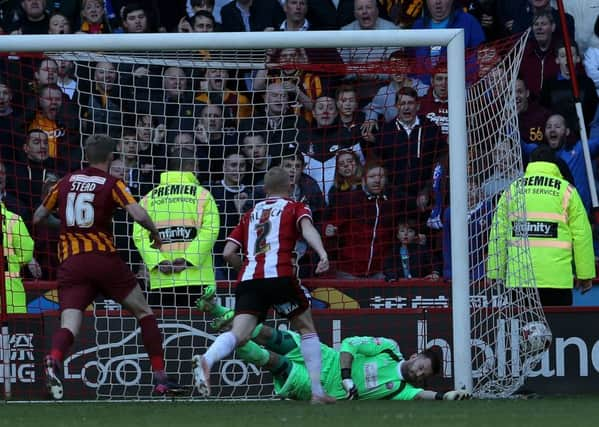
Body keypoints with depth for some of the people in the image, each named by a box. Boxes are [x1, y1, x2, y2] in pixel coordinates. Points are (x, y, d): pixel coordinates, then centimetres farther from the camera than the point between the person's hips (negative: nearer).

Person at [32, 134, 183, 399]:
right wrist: (155, 232, 8)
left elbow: (37, 218, 22)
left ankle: (53, 360, -44)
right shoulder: (112, 184, 2)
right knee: (144, 312, 16)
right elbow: (139, 215, -12)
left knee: (69, 326, -9)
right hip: (104, 258, -2)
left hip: (70, 264, 2)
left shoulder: (66, 182, 13)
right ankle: (160, 379, 14)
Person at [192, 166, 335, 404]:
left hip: (248, 279, 3)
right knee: (307, 328, 16)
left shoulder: (250, 214, 28)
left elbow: (228, 253, 20)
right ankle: (317, 391, 12)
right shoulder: (295, 208, 17)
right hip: (279, 275, -3)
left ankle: (207, 360, -42)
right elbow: (307, 228, -6)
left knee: (239, 335, -11)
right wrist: (322, 254, -22)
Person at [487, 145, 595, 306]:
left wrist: (496, 274, 13)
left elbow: (498, 235, 9)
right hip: (556, 278, -2)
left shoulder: (512, 190, 11)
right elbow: (581, 234, 3)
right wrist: (585, 274, 9)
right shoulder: (566, 190, 5)